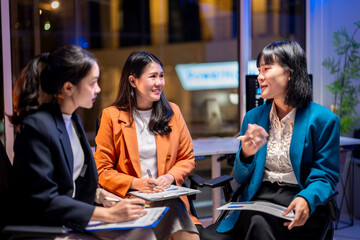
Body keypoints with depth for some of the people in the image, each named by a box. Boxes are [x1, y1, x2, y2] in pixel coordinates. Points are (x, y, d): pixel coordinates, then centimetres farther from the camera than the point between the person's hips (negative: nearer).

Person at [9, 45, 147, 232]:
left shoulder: (73, 119, 10)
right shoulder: (35, 127, -18)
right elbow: (44, 201, -21)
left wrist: (102, 195, 2)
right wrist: (110, 214, -23)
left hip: (73, 222, 8)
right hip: (40, 230, -8)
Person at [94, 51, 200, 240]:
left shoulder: (173, 112, 12)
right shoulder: (111, 116, 2)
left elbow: (187, 158, 17)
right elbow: (102, 170, 1)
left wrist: (171, 176, -4)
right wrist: (135, 183, -13)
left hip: (168, 197, 2)